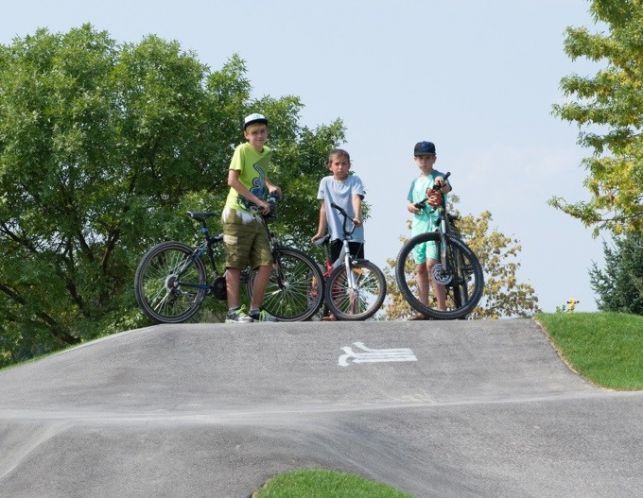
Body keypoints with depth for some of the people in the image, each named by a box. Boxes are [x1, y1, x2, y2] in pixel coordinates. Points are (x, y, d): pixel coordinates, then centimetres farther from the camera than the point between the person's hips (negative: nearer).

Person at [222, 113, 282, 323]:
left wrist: (270, 186, 14)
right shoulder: (242, 150, -8)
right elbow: (233, 180, -19)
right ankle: (234, 311, -4)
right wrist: (258, 201, -20)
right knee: (235, 264, -5)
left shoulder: (267, 153, 13)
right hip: (238, 213, -7)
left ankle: (255, 311, 7)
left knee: (266, 264, 0)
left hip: (256, 217, 7)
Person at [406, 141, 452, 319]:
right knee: (420, 268, 9)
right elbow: (409, 204, 21)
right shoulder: (416, 182, 17)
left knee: (431, 264, -19)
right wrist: (412, 207, -4)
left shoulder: (438, 177, -4)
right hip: (419, 225, 7)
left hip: (435, 225, -7)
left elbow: (447, 188, -25)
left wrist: (442, 184, -49)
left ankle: (442, 308, -18)